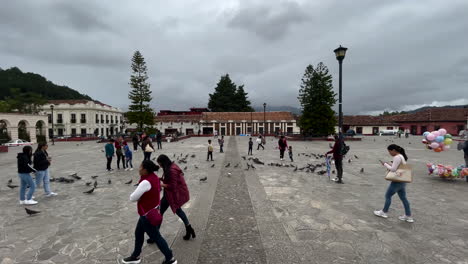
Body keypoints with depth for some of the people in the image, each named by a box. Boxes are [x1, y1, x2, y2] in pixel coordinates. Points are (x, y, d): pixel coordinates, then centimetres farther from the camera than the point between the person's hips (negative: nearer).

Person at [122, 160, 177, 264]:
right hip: (152, 210, 9)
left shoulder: (146, 182, -31)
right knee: (138, 233, 24)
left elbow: (133, 198, -20)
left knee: (156, 237, 7)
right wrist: (142, 196, 3)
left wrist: (136, 196, 1)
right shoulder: (154, 177, -3)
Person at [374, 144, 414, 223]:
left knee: (388, 195, 5)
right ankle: (408, 216, 20)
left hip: (397, 181, -9)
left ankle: (384, 212, 18)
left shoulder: (397, 157, -19)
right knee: (403, 198, 14)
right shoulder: (402, 156, 12)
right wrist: (390, 165, 7)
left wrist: (385, 164, -11)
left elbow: (393, 169, -23)